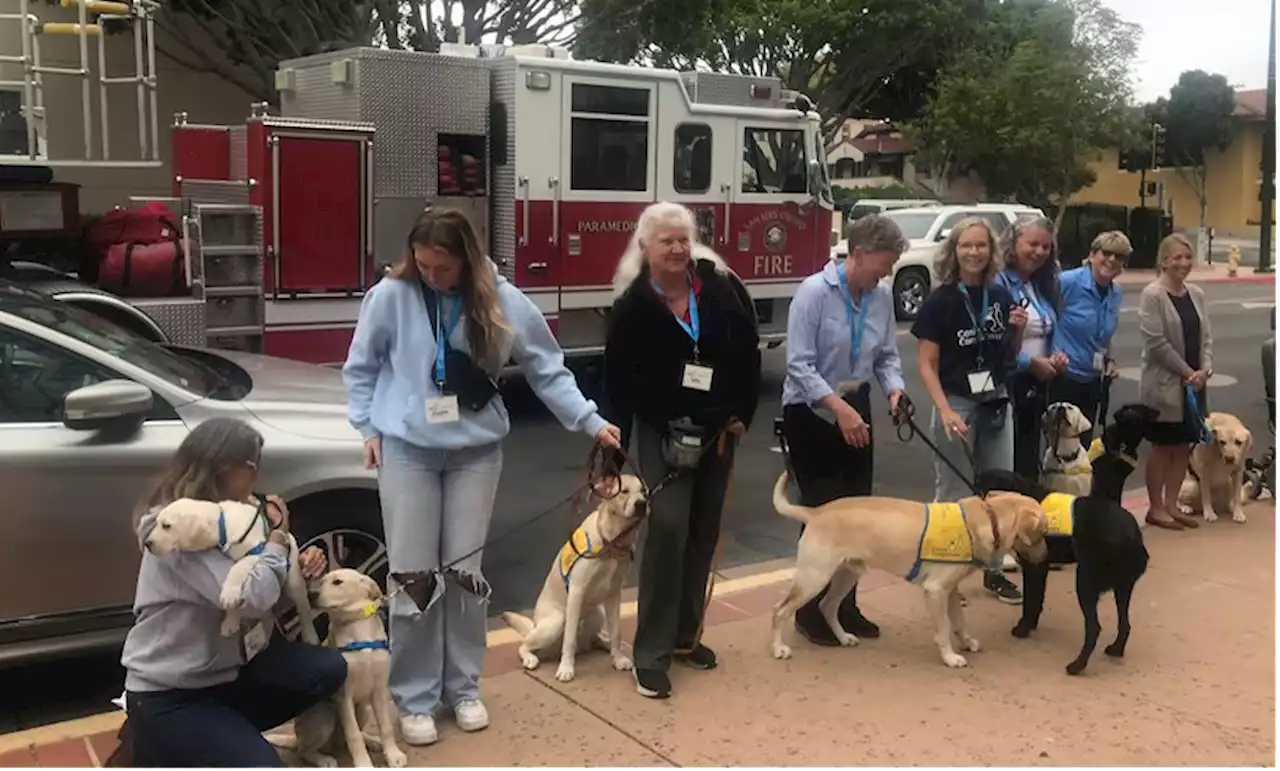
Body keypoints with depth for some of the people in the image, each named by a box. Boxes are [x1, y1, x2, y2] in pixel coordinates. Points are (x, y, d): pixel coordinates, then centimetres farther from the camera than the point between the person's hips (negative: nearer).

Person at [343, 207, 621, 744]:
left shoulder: (503, 303, -7)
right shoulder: (391, 296, -10)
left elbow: (547, 370, 1)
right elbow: (360, 368, 4)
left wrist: (591, 422, -2)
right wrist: (369, 427, -1)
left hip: (476, 451, 1)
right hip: (407, 451, -1)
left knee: (464, 572, 9)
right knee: (413, 575, 1)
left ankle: (463, 687, 25)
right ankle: (415, 698, 15)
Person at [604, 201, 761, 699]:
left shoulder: (721, 286, -6)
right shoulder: (632, 306, -11)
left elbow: (748, 352, 2)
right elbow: (618, 384, -8)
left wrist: (741, 415, -3)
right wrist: (612, 455, -11)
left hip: (718, 429, 4)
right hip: (663, 432, -4)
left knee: (703, 532, 10)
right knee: (668, 528, -15)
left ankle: (686, 635, 26)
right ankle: (651, 653, -6)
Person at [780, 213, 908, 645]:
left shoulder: (882, 297, 0)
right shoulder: (814, 292, -20)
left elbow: (887, 355, 7)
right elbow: (799, 365, -23)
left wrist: (894, 388, -13)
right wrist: (839, 407, -31)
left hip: (856, 407, 6)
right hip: (810, 412, -6)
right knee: (822, 510, -2)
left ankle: (846, 606, 23)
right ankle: (811, 612, 11)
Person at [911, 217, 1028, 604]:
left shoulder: (1002, 297, 4)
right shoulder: (940, 301, -10)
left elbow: (1010, 357, 13)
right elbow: (926, 364, -10)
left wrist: (1018, 330, -7)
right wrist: (945, 411, -21)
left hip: (997, 404, 5)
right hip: (957, 404, -5)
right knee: (954, 494, 5)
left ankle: (994, 571, 26)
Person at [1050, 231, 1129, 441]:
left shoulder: (1116, 294, 7)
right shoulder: (1068, 282, -15)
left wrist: (1109, 360, 7)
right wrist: (1054, 353, -23)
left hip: (1092, 380, 7)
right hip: (1062, 377, -7)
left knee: (1084, 444, 12)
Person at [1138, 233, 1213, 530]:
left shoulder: (1196, 294, 9)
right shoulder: (1152, 294, -12)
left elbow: (1206, 337, 9)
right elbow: (1156, 342, -17)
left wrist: (1205, 370, -7)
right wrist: (1187, 372, -13)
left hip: (1193, 384, 7)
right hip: (1164, 384, -7)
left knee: (1184, 446, 11)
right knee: (1162, 447, 3)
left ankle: (1171, 504, 22)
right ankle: (1156, 507, 14)